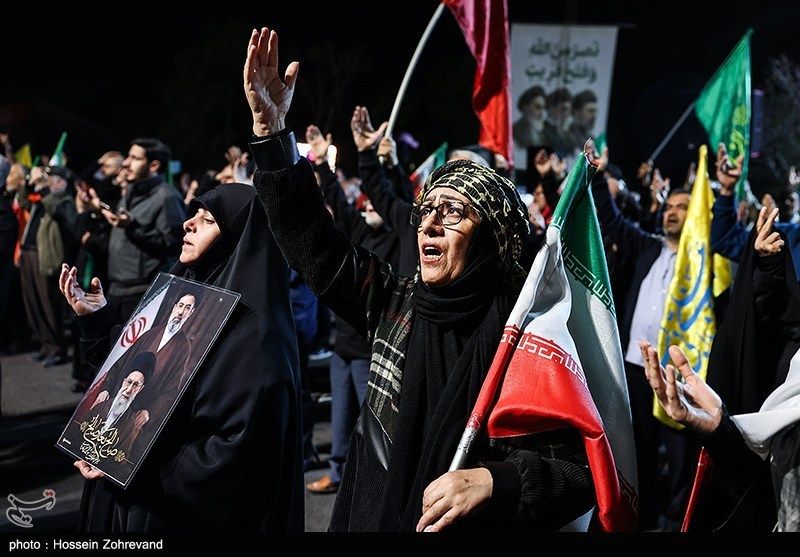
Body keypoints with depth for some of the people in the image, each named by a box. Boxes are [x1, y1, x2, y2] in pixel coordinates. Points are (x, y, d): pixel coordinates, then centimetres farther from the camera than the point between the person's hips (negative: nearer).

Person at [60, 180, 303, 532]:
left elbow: (239, 452, -27)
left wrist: (135, 467, -26)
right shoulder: (185, 291, 4)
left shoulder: (252, 334, -22)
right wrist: (96, 321, 2)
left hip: (191, 513, -8)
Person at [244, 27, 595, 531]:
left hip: (472, 526, -5)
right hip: (368, 519, 5)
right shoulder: (398, 304, -1)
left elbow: (583, 469, -17)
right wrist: (272, 129, -8)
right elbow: (314, 244, -1)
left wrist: (491, 482, -35)